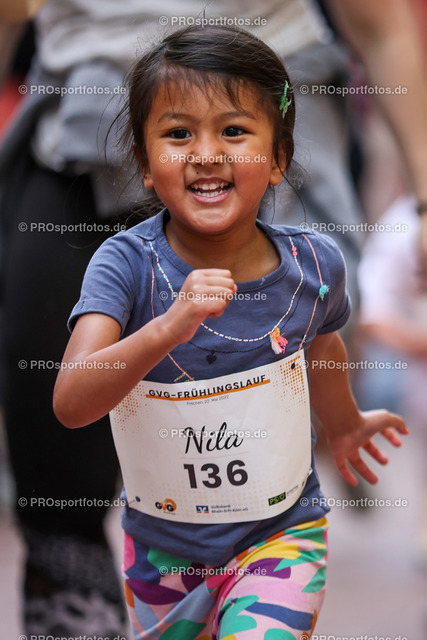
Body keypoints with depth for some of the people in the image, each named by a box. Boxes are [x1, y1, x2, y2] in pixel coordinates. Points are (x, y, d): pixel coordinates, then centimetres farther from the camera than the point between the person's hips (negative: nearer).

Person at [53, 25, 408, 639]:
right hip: (163, 542, 0)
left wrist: (345, 425, 28)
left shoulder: (314, 263, -14)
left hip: (280, 531, 0)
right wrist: (169, 328, -49)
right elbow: (71, 403, -34)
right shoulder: (128, 264, -22)